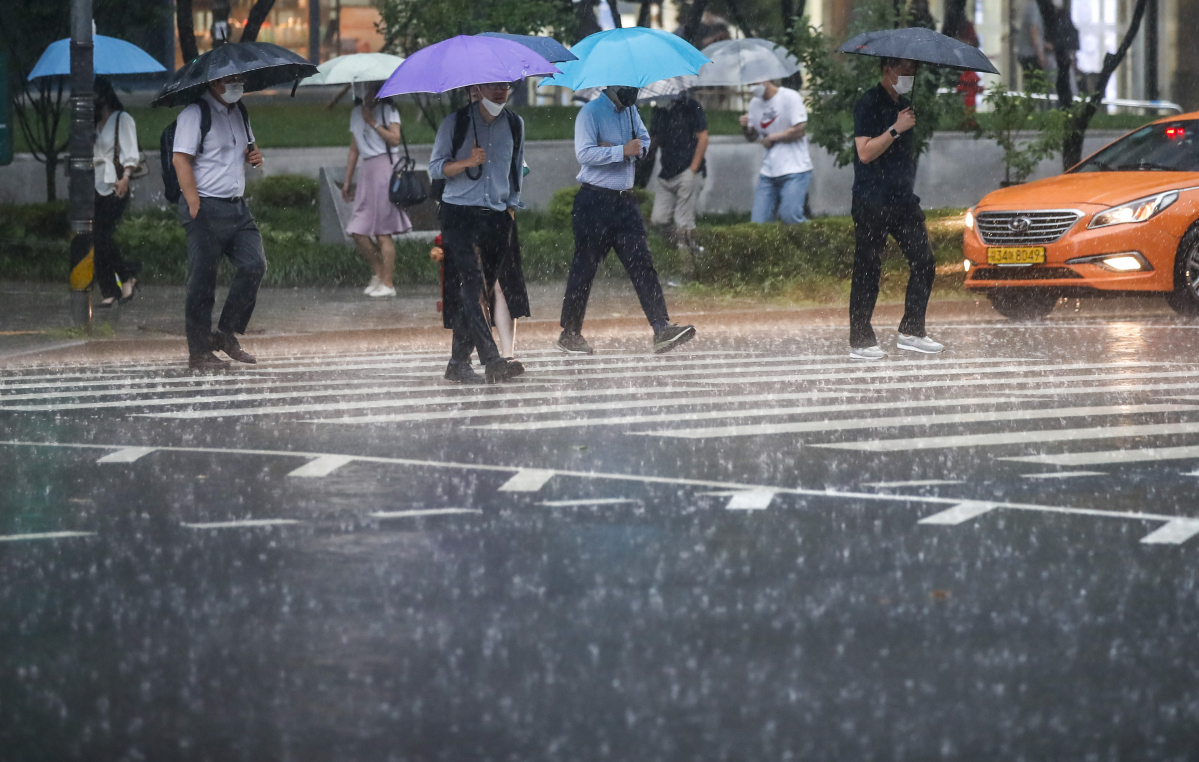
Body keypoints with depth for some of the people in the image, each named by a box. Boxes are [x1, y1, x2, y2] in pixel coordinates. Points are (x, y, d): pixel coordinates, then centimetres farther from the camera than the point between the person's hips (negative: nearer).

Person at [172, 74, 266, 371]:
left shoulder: (239, 113, 18)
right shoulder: (195, 114, -7)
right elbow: (180, 159, -15)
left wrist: (254, 156, 8)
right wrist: (194, 204, -22)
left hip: (237, 207, 8)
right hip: (207, 208, -8)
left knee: (254, 265, -4)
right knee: (202, 280, -4)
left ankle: (226, 335, 8)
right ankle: (199, 352, 2)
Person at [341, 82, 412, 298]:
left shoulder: (388, 110, 1)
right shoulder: (356, 113, 18)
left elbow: (395, 139, -14)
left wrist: (372, 122, -9)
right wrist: (347, 180, 19)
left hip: (384, 166, -7)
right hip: (366, 171, 7)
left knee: (383, 232, -7)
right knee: (358, 231, 0)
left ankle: (387, 283, -5)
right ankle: (379, 272, 15)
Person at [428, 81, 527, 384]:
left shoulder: (514, 124, 13)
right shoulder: (456, 122, 1)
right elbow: (435, 168, 0)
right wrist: (468, 162, -16)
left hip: (498, 217, 4)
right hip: (460, 215, -4)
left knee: (481, 289, 1)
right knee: (472, 284, -17)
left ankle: (458, 364, 8)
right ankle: (493, 361, -26)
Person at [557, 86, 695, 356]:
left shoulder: (630, 111, 12)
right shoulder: (590, 113, -10)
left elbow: (644, 140, 18)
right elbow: (584, 152, -21)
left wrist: (625, 149, -3)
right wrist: (622, 151, -22)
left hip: (625, 200, 6)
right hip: (595, 200, -6)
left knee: (642, 262, -4)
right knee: (584, 267, 1)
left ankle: (662, 329, -12)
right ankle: (569, 335, 12)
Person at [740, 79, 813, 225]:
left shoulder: (790, 97, -8)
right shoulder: (755, 103, 13)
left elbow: (799, 130, -14)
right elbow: (752, 137, 21)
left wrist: (771, 137, -4)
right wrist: (745, 128, -3)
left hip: (794, 170, -7)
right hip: (769, 172, 7)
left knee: (790, 217, -18)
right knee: (758, 222, -3)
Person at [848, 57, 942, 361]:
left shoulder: (904, 105, 17)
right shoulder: (869, 104, -8)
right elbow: (865, 152, -17)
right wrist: (896, 129, -21)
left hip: (903, 199, 8)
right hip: (873, 202, -8)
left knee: (924, 263, 1)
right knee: (868, 271, -4)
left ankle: (911, 332, 8)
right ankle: (860, 341, 1)